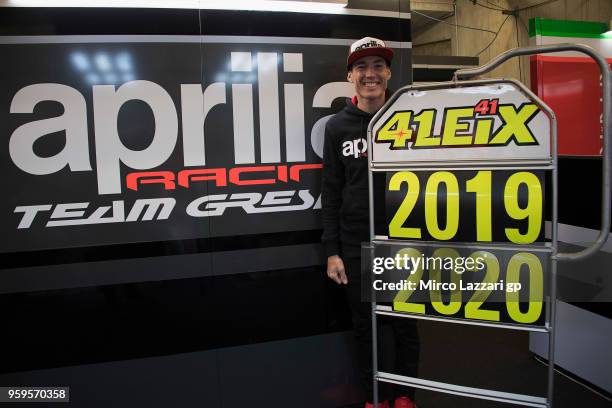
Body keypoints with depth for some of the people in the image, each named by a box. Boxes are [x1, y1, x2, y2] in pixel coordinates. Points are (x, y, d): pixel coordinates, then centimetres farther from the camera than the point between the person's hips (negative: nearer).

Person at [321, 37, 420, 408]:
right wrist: (332, 250, -1)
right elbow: (331, 192, 2)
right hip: (356, 245, 1)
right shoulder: (338, 126, 2)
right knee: (366, 325, 12)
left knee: (405, 323, 10)